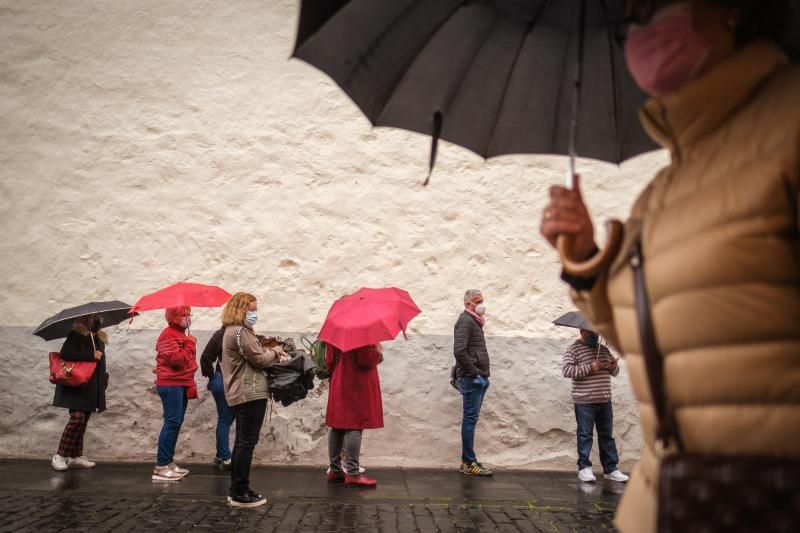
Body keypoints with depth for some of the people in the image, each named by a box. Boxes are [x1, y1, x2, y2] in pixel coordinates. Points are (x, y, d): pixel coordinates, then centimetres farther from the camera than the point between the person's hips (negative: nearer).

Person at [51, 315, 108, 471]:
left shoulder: (99, 338, 15)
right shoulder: (76, 335, -8)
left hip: (91, 387, 7)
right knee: (77, 419, -13)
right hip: (76, 386, -7)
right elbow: (66, 353, -21)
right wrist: (91, 355, -21)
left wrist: (104, 378, 13)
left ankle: (76, 457, 14)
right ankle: (59, 456, -5)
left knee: (83, 421, 9)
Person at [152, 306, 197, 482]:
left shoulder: (180, 334, 20)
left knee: (176, 423, 11)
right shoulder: (168, 335, -12)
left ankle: (169, 462, 18)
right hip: (171, 385, -10)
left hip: (181, 385, 10)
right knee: (172, 423, -12)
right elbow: (177, 359, -24)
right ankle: (161, 467, -10)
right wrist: (190, 344, -13)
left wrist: (190, 384, 19)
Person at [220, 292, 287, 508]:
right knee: (247, 443, -5)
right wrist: (277, 351, 2)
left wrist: (272, 355, 6)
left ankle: (235, 490, 21)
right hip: (251, 394, -11)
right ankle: (241, 493, 0)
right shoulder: (240, 332, -16)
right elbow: (259, 359, -15)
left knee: (241, 441, 15)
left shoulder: (232, 331, 17)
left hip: (240, 394, 11)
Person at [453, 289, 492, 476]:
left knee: (471, 419, 12)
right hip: (471, 379, -10)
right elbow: (459, 351, -24)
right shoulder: (465, 321, -12)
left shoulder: (474, 321, 19)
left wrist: (482, 373, 14)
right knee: (470, 419, -6)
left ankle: (467, 461, 18)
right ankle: (470, 463, -2)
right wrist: (473, 371, -18)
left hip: (479, 378, 10)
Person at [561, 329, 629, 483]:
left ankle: (610, 469, 16)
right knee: (585, 435, 0)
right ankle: (584, 468, 7)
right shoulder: (574, 349, -5)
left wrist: (613, 366, -6)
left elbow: (615, 372, 19)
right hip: (584, 402, -6)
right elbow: (566, 370, -18)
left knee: (607, 435, 10)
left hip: (605, 401, 6)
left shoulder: (603, 349, 15)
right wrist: (590, 367, -21)